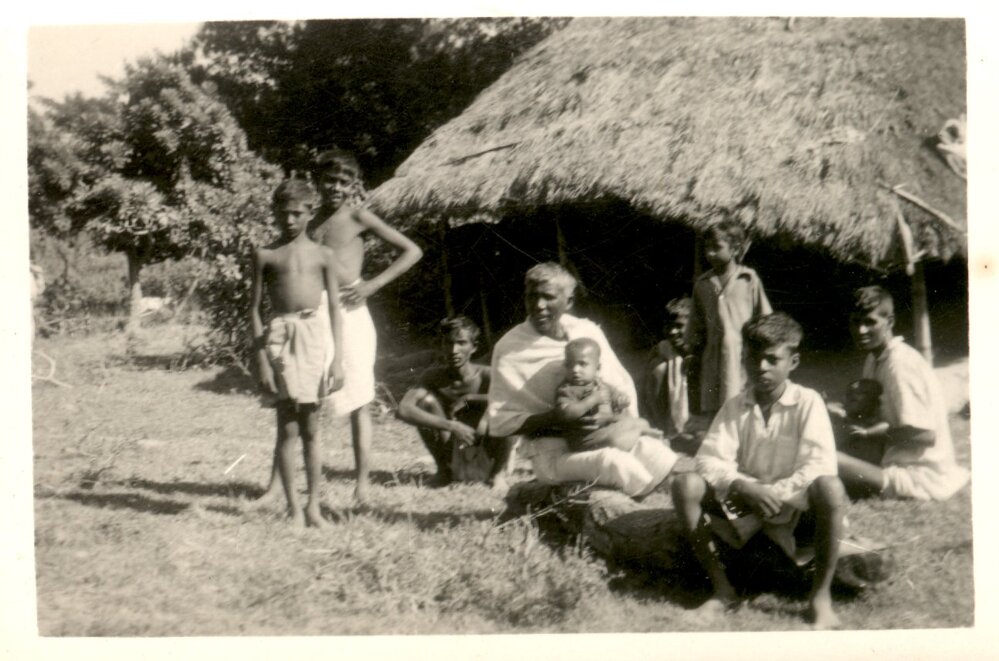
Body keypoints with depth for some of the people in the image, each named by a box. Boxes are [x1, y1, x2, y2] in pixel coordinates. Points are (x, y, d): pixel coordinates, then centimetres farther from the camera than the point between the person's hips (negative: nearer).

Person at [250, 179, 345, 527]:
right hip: (281, 336, -1)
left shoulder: (323, 255, 8)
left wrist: (338, 359, 0)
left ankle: (313, 505, 15)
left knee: (310, 429, 6)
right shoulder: (265, 255, 6)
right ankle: (293, 506, 9)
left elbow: (334, 309, 7)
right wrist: (261, 360, -3)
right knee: (287, 428, 0)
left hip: (316, 334, 1)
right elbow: (255, 309, 5)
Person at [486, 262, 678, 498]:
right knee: (615, 462, -31)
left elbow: (624, 387, 14)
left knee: (653, 451, -26)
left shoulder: (588, 331, 6)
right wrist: (555, 418, -19)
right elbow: (499, 421, -5)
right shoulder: (509, 348, -3)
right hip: (552, 453, -3)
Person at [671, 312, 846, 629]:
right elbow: (710, 460, -8)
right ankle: (722, 588, -10)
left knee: (830, 488, -36)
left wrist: (777, 493, -26)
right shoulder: (735, 406, 2)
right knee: (686, 485, -20)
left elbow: (820, 464, -17)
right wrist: (746, 488, -25)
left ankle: (821, 596, -21)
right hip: (745, 499, 3)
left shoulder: (808, 402, -6)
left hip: (793, 503, -3)